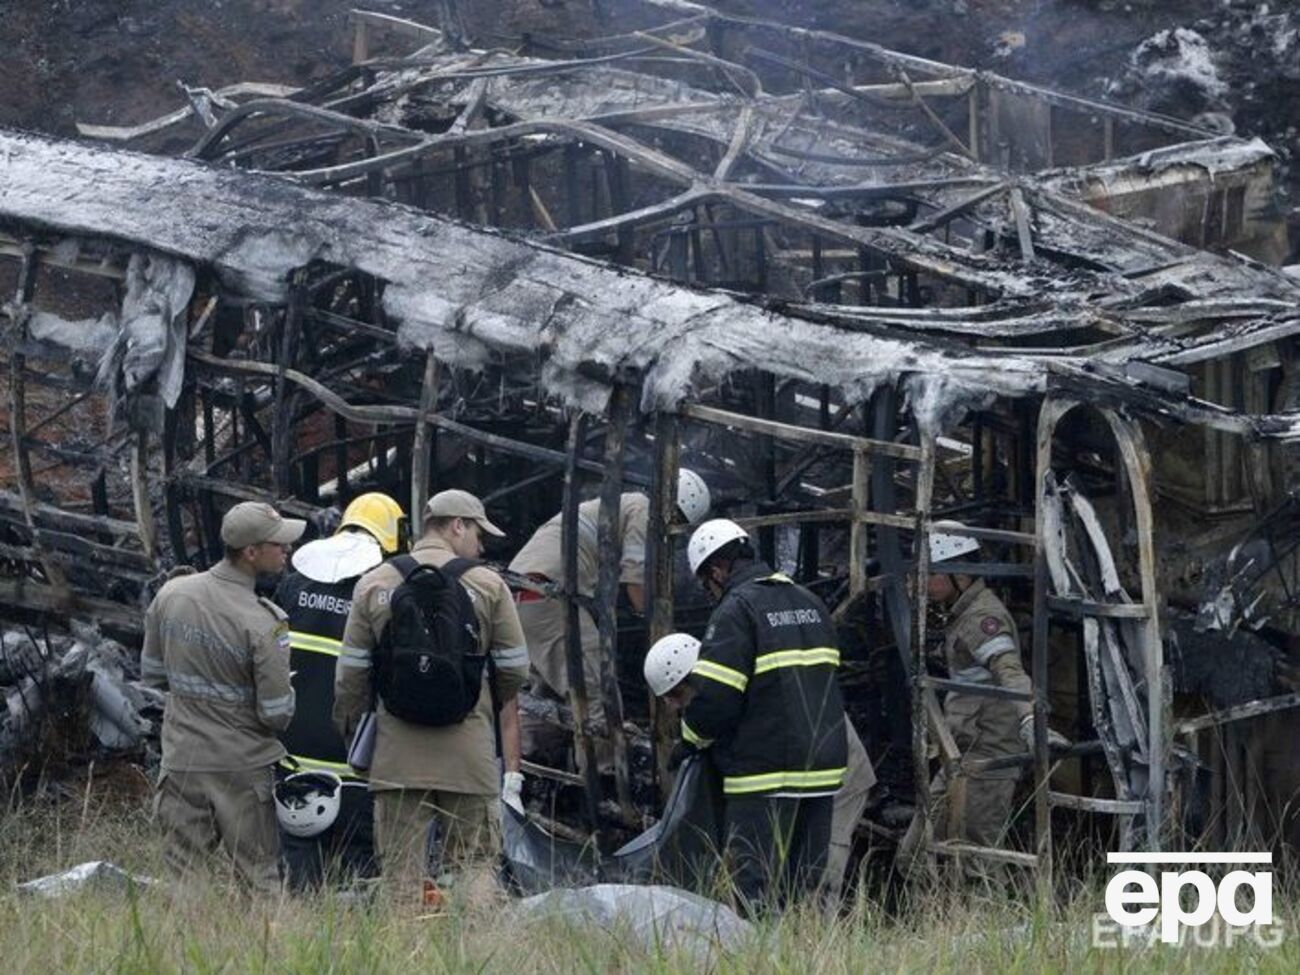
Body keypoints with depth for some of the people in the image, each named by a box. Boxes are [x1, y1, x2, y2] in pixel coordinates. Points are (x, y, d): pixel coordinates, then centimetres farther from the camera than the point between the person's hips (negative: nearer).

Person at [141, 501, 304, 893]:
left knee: (178, 873, 8)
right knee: (260, 876, 2)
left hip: (181, 759, 5)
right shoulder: (263, 624, -18)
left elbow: (152, 675, 10)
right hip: (243, 764, -5)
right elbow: (277, 714, -14)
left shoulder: (170, 595, -1)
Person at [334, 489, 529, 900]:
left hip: (396, 751, 2)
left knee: (400, 870, 2)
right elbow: (514, 668, 3)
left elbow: (351, 670, 7)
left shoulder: (373, 584, 5)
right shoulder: (487, 585, 0)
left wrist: (352, 734, 20)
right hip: (468, 752, -1)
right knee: (471, 867, 3)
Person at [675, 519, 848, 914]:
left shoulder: (737, 610, -10)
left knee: (756, 890, -5)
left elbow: (715, 697, -15)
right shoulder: (809, 603, 16)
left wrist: (692, 737, 4)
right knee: (803, 886, 12)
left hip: (764, 775, -8)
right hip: (824, 768, 8)